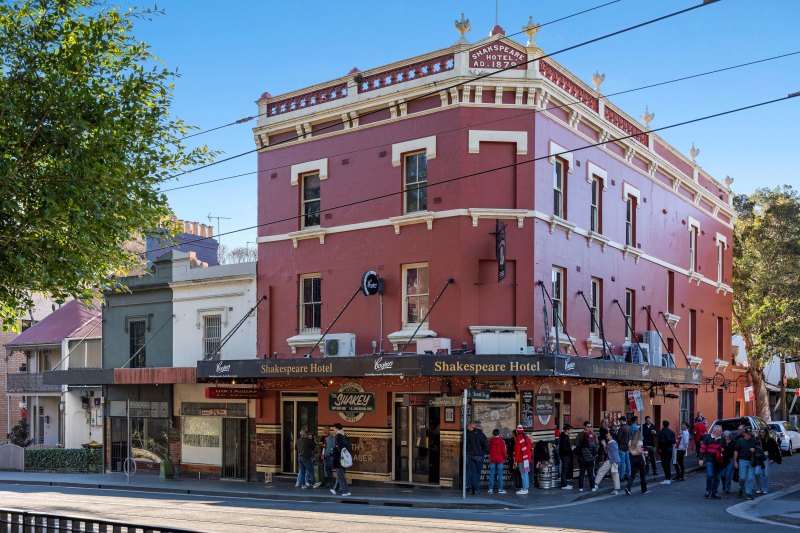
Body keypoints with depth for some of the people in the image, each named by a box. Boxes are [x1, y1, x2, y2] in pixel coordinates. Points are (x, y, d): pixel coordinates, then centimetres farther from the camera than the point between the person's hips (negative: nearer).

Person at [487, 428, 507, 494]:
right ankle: (500, 489, -1)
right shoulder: (501, 441, -8)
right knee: (500, 475, 0)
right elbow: (504, 451, -6)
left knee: (491, 474, 5)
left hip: (492, 459, 3)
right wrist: (505, 457, 11)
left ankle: (491, 489, 5)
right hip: (500, 459, -3)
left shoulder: (490, 441, 1)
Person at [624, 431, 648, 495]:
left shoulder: (631, 442, 5)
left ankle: (628, 487, -19)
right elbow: (639, 451, -19)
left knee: (632, 474, 3)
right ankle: (644, 490, 20)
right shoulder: (639, 442, -11)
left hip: (632, 458, 4)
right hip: (639, 457, -4)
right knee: (642, 474, 11)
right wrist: (644, 452, -4)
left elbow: (629, 450, 7)